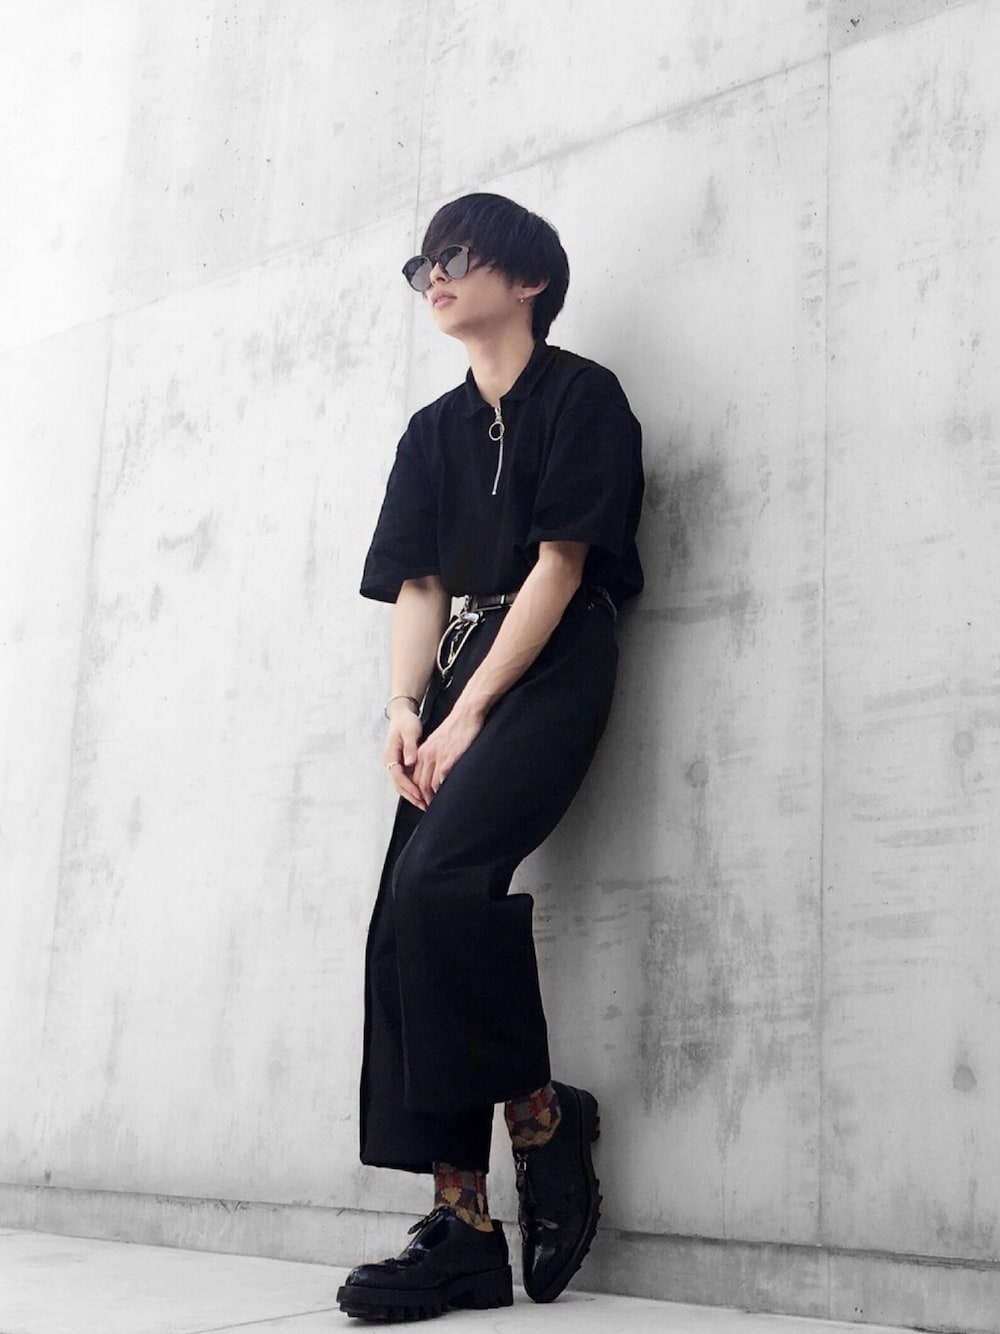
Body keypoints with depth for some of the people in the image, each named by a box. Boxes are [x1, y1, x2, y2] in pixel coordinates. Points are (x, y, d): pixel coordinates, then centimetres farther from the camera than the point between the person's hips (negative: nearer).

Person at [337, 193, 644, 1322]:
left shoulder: (582, 396, 2)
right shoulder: (433, 432, 21)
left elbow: (560, 563, -8)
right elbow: (417, 587, 12)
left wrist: (470, 715, -14)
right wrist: (406, 706, -7)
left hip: (554, 670, -6)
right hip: (459, 679, 7)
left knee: (440, 874, -27)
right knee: (404, 923, -7)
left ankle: (540, 1114, -6)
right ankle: (461, 1225, -5)